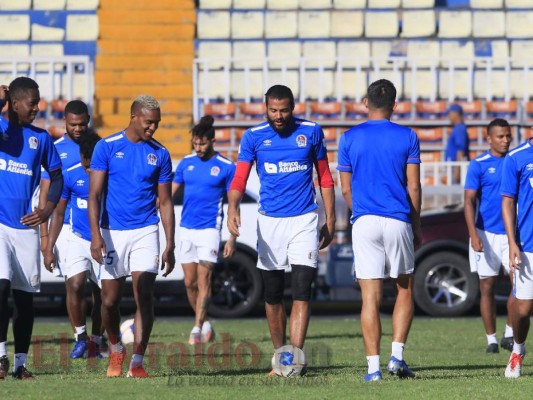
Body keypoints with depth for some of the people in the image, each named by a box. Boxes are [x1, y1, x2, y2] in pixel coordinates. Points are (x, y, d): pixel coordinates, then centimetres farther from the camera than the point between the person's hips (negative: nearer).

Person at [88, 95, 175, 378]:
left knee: (144, 296, -11)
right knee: (110, 300, 6)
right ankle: (115, 349, 32)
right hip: (112, 232, -1)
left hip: (145, 232, 1)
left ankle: (136, 363, -11)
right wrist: (95, 234, -17)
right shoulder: (107, 147, -2)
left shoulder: (159, 154, 5)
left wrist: (170, 245, 3)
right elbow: (94, 194, -5)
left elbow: (165, 202, 9)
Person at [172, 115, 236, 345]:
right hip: (186, 229, 5)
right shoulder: (186, 163, 8)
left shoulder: (226, 167, -4)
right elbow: (170, 192, 14)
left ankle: (197, 330, -12)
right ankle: (206, 325, 21)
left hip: (209, 229, -5)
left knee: (203, 280, -11)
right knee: (190, 282, 6)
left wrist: (232, 238, -6)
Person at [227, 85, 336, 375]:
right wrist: (232, 207, -28)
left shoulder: (311, 132, 2)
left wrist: (330, 220, 7)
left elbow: (325, 178, 10)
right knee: (272, 294, 7)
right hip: (269, 221, 1)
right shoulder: (253, 137, 0)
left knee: (302, 291, -12)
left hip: (304, 220, -1)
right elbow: (239, 178, -8)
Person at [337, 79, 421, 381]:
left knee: (370, 297, -1)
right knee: (405, 290, 14)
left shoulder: (350, 138, 4)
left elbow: (346, 189, 8)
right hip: (398, 221, 0)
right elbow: (414, 187, 2)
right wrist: (417, 226, 12)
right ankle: (397, 355, 3)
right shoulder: (407, 137, 1)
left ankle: (374, 367, -4)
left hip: (364, 221, 0)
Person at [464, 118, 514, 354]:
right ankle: (491, 340, 8)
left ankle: (509, 335, 7)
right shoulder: (479, 165, -3)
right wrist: (474, 235, -18)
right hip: (486, 234, -3)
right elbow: (469, 201, -7)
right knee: (487, 287, 1)